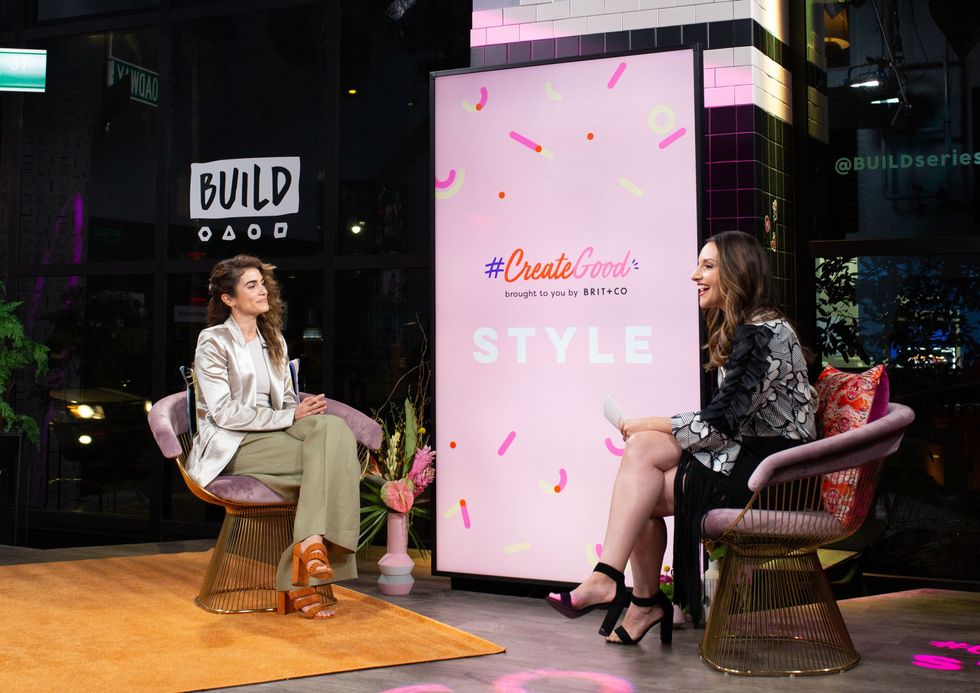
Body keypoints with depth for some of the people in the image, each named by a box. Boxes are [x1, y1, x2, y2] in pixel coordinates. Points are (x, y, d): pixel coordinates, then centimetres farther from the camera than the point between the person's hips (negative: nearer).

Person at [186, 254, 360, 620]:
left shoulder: (273, 341, 21)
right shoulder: (214, 342, -2)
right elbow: (224, 412, -12)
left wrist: (307, 409, -6)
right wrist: (291, 416, -16)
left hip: (274, 436, 7)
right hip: (232, 447, -6)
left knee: (332, 429, -27)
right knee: (325, 456, -29)